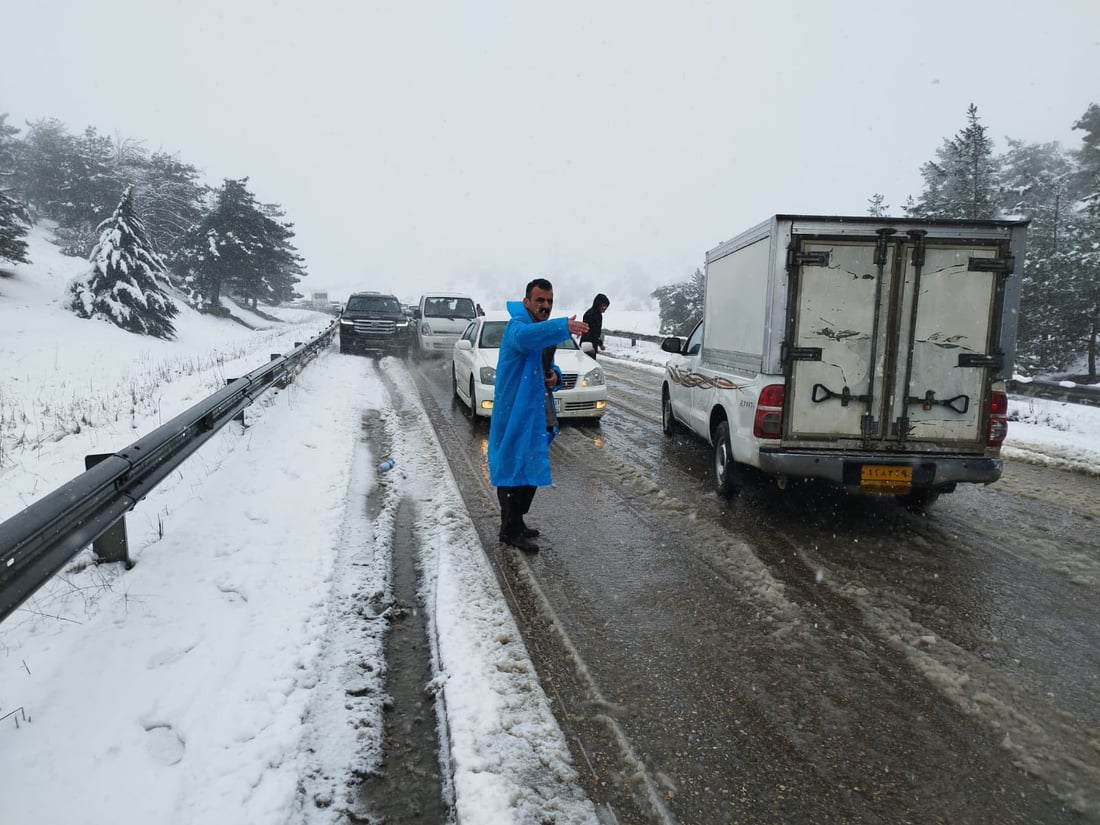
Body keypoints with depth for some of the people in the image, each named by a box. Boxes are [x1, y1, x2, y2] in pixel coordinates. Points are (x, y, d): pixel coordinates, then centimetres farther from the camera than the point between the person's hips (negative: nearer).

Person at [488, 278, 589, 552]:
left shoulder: (544, 330, 15)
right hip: (515, 413, -10)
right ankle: (510, 530, 10)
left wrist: (554, 375, -2)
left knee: (530, 470, 18)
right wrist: (564, 326, -58)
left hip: (535, 412, 10)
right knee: (514, 469, -3)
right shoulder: (518, 324, -16)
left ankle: (516, 522, 33)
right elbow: (525, 336, -42)